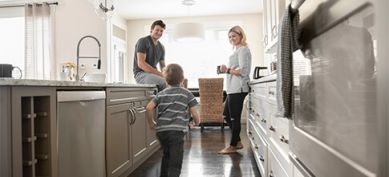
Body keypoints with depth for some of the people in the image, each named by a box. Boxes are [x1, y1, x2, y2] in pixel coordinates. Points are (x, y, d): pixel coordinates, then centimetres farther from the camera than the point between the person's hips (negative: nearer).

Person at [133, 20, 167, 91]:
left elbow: (163, 66, 17)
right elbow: (141, 63, -17)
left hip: (153, 74, 8)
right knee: (165, 82, -32)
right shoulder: (143, 41, -7)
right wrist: (159, 73, -22)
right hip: (141, 74, -7)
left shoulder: (161, 47, 15)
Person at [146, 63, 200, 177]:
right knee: (175, 161, -5)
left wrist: (151, 122, 15)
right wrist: (197, 122, 24)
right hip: (177, 130, -5)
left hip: (161, 130, 5)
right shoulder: (187, 94, 6)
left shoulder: (161, 94, 14)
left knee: (167, 155, 27)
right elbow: (194, 113, 3)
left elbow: (149, 107, 1)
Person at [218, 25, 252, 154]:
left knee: (234, 117, -3)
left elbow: (243, 71, -16)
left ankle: (233, 146, 8)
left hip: (238, 89, -10)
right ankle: (237, 142, 23)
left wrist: (228, 70, -14)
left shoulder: (243, 50, -6)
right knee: (227, 115, 14)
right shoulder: (237, 50, 22)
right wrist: (226, 70, 7)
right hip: (232, 89, 10)